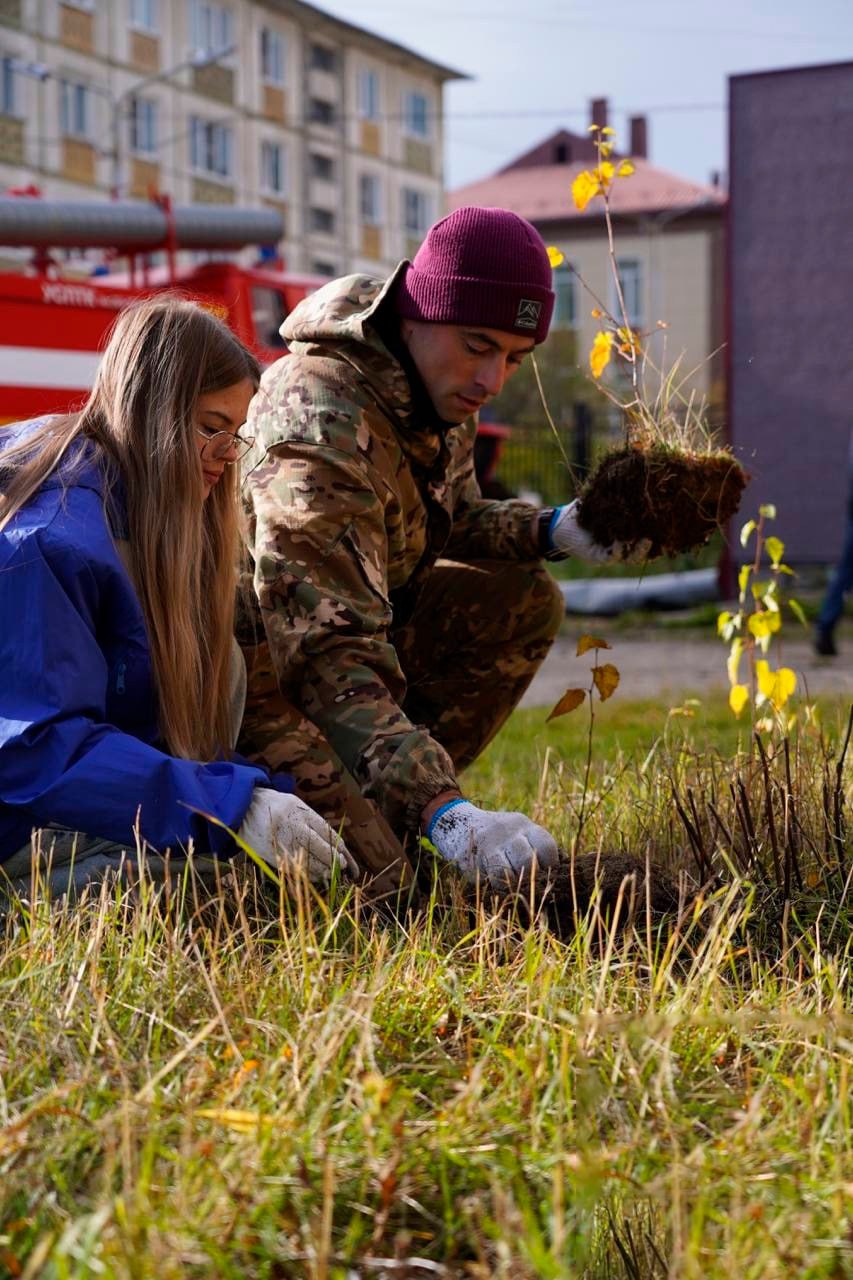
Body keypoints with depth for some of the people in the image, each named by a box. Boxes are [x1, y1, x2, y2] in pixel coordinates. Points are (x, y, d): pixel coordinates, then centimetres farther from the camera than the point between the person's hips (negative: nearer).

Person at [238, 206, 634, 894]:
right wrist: (443, 811, -50)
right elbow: (330, 657, -41)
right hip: (256, 668, -9)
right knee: (379, 870, -24)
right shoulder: (323, 426, -33)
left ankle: (383, 805, -1)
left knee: (523, 601, -3)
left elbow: (450, 523, 16)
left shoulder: (435, 387, -3)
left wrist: (553, 531, -5)